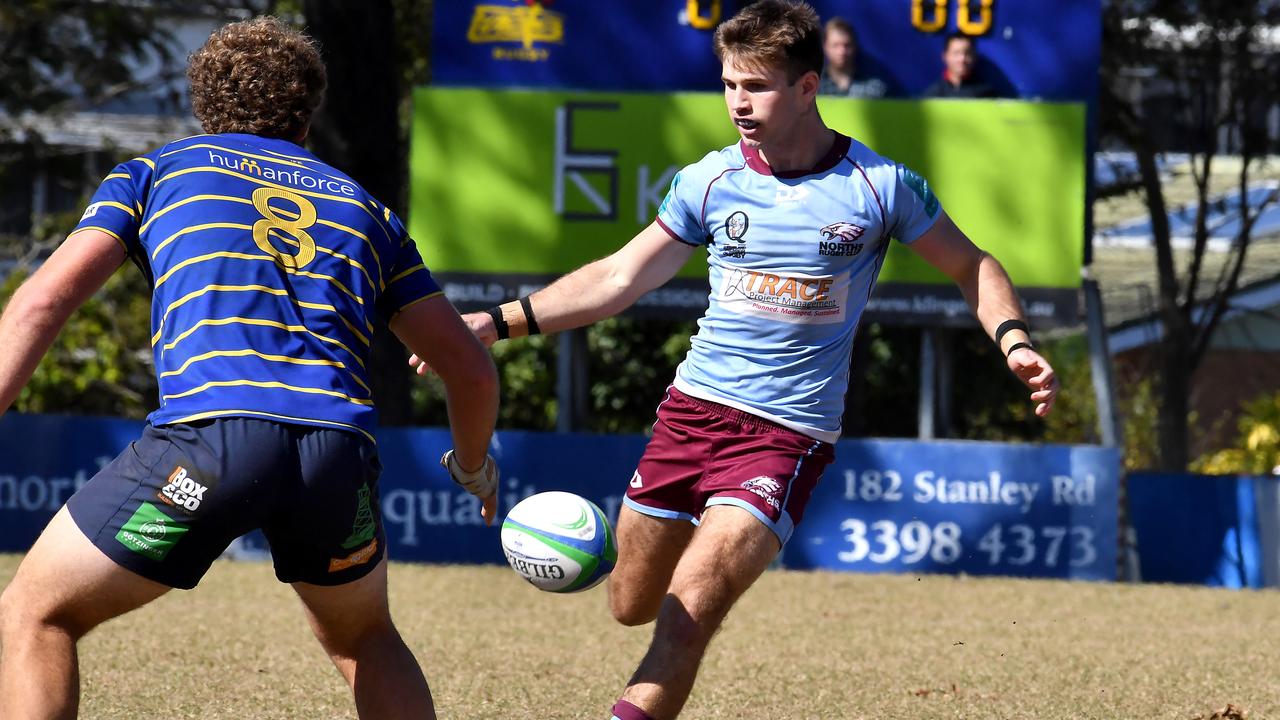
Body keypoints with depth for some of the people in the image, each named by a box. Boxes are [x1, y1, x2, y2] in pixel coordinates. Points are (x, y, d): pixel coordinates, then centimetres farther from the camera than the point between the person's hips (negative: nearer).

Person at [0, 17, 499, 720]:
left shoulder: (157, 171, 22)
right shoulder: (363, 207, 29)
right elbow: (470, 368, 29)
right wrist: (473, 467, 48)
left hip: (209, 430, -3)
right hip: (341, 450, 3)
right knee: (364, 638, 31)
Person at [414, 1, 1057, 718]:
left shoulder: (881, 185, -5)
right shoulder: (711, 180, 3)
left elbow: (972, 266, 9)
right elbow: (619, 278, 10)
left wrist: (1013, 339, -10)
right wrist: (498, 322, 2)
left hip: (788, 434, -4)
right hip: (694, 409, 4)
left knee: (687, 613, -20)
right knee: (632, 605, 12)